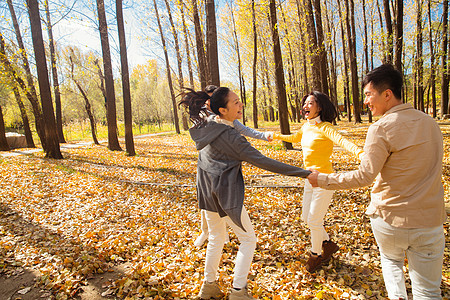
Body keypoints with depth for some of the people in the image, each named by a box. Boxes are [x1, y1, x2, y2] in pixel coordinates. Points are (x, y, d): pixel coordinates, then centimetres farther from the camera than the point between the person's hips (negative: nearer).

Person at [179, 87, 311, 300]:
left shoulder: (205, 125, 1)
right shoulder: (230, 136, -21)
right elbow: (262, 161, -24)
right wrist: (304, 173, -22)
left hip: (207, 192, 8)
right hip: (226, 193, -8)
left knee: (216, 238, 22)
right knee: (248, 239, 9)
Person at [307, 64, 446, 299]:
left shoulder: (381, 128, -17)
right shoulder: (430, 123, 5)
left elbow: (365, 176, -20)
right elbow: (422, 168, 15)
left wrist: (324, 180, -11)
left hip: (389, 219, -4)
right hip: (429, 222, 4)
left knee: (391, 259, 30)